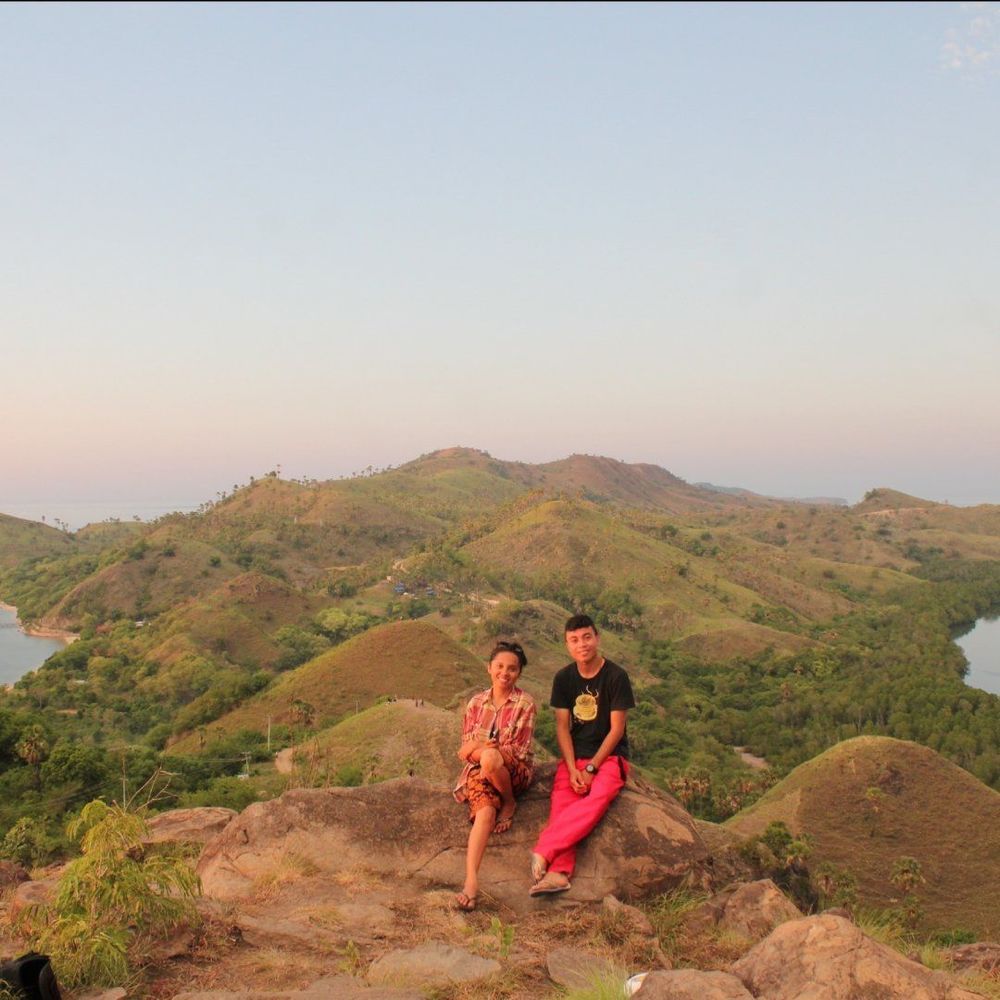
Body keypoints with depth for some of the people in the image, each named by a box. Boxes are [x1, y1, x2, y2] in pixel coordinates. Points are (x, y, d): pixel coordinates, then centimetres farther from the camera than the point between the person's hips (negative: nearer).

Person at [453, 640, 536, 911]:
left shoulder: (524, 703, -3)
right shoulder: (476, 703, 8)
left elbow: (518, 751, -8)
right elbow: (466, 750, 7)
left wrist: (481, 749, -18)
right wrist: (488, 747, -15)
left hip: (515, 772, -2)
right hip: (479, 771, 2)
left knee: (489, 758, -37)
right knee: (485, 812, -31)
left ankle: (510, 804, -9)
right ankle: (471, 879, -42)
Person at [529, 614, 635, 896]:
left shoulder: (616, 676, -6)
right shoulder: (564, 678, 6)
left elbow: (616, 729, -7)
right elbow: (562, 727, 3)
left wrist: (590, 768, -13)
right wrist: (573, 769, -11)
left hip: (610, 756, -3)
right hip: (574, 756, 3)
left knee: (597, 799, -33)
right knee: (561, 804, -25)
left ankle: (543, 852, -38)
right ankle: (559, 872, -40)